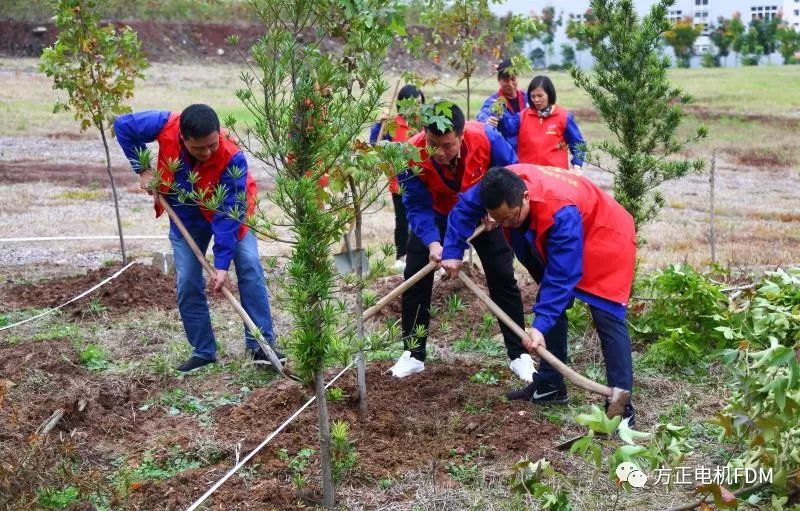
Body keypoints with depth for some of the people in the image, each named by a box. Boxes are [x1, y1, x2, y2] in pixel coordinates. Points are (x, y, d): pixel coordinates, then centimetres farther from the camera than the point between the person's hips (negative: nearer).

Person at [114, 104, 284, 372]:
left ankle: (261, 345, -12)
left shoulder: (232, 157, -38)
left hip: (227, 210, -2)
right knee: (187, 283, -2)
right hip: (186, 218, 2)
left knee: (249, 265, -18)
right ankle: (203, 351, 11)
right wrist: (142, 169, -19)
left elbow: (230, 213, -35)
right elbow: (123, 126, -14)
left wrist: (222, 264, -36)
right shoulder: (166, 126, -31)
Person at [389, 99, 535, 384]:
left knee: (503, 278, -3)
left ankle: (519, 355, 9)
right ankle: (413, 355, 12)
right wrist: (432, 242, -42)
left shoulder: (486, 139, -34)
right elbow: (418, 207, -28)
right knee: (415, 280, -3)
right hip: (436, 216, 0)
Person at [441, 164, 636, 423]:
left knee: (607, 317, -19)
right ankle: (550, 384, 21)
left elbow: (562, 276, -38)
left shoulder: (561, 213, -42)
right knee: (553, 307, 11)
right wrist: (452, 252, -9)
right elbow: (465, 208, -3)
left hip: (605, 238, -8)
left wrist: (540, 326, -40)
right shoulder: (503, 185, -23)